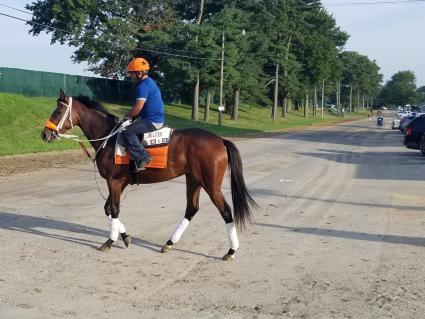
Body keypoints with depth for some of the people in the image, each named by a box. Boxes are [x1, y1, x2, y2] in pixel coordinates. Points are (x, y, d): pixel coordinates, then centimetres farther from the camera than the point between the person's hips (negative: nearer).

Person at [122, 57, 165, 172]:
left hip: (152, 121, -11)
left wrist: (127, 116, -6)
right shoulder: (150, 82, 17)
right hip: (156, 119, 11)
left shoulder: (143, 86, -16)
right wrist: (131, 116, 17)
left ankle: (142, 158, -23)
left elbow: (138, 107, -22)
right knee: (131, 129, 21)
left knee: (127, 131, -19)